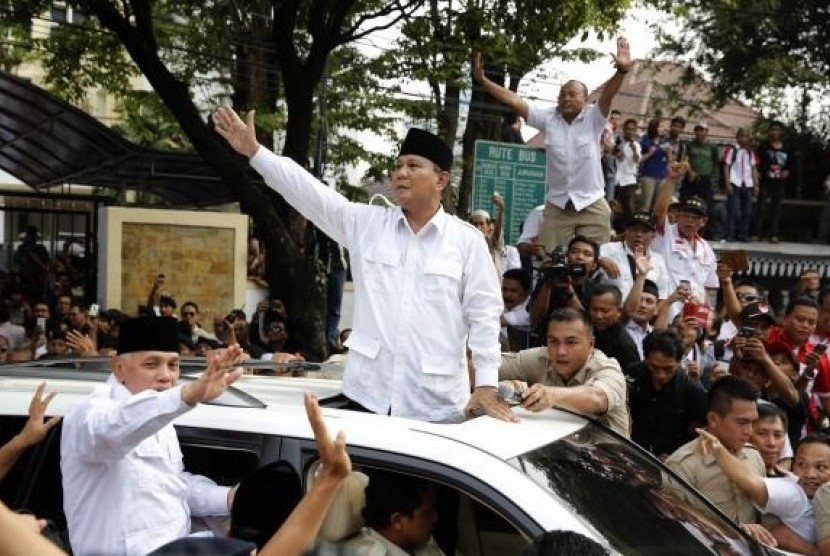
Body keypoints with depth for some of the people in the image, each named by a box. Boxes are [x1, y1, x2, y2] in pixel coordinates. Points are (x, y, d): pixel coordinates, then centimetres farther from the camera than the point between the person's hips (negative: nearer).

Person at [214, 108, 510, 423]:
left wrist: (486, 385, -5)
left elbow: (484, 313, 0)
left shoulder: (468, 241, 1)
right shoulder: (366, 223, 8)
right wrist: (254, 151, -6)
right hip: (367, 394, 2)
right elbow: (309, 192, 2)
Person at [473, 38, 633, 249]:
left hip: (592, 206, -2)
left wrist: (622, 70, -40)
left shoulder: (593, 117, -4)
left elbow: (608, 94, -21)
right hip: (557, 206, 2)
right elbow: (515, 101, -4)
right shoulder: (548, 118, 1)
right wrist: (483, 80, -11)